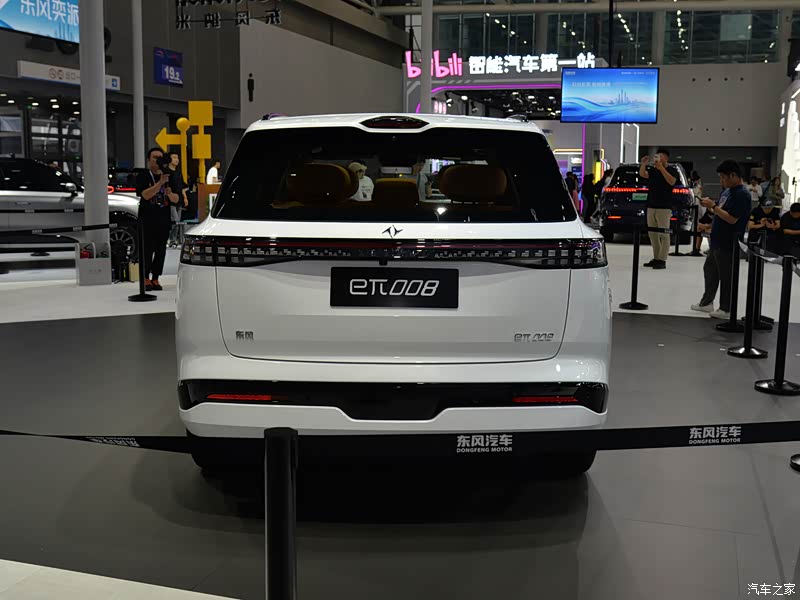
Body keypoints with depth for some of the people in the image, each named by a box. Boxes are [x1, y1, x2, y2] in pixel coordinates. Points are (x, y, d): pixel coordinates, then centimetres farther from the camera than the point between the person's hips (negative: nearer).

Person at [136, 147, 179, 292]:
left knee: (161, 250, 3)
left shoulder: (168, 176, 14)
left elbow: (176, 199, 11)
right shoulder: (142, 177, 1)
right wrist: (160, 182, -23)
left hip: (164, 220, 4)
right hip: (147, 219, -4)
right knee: (147, 249, -6)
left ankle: (155, 279, 9)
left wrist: (170, 194, -12)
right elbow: (146, 195, -15)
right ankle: (145, 279, 0)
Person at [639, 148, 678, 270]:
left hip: (664, 207, -6)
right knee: (652, 234, 8)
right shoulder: (652, 170, 15)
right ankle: (656, 258, 16)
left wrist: (661, 168, -23)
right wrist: (643, 165, -20)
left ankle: (662, 260, -10)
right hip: (651, 206, 6)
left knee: (663, 234, -8)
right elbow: (643, 175, -1)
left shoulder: (671, 170, 1)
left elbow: (672, 181, -17)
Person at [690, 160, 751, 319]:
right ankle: (706, 303, 29)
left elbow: (732, 219, -24)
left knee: (727, 277, 0)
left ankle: (726, 309, 10)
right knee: (710, 270, 17)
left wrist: (714, 206, -19)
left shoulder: (742, 194, -18)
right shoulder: (729, 190, 12)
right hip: (717, 241, 10)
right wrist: (711, 207, 2)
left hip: (728, 245, -10)